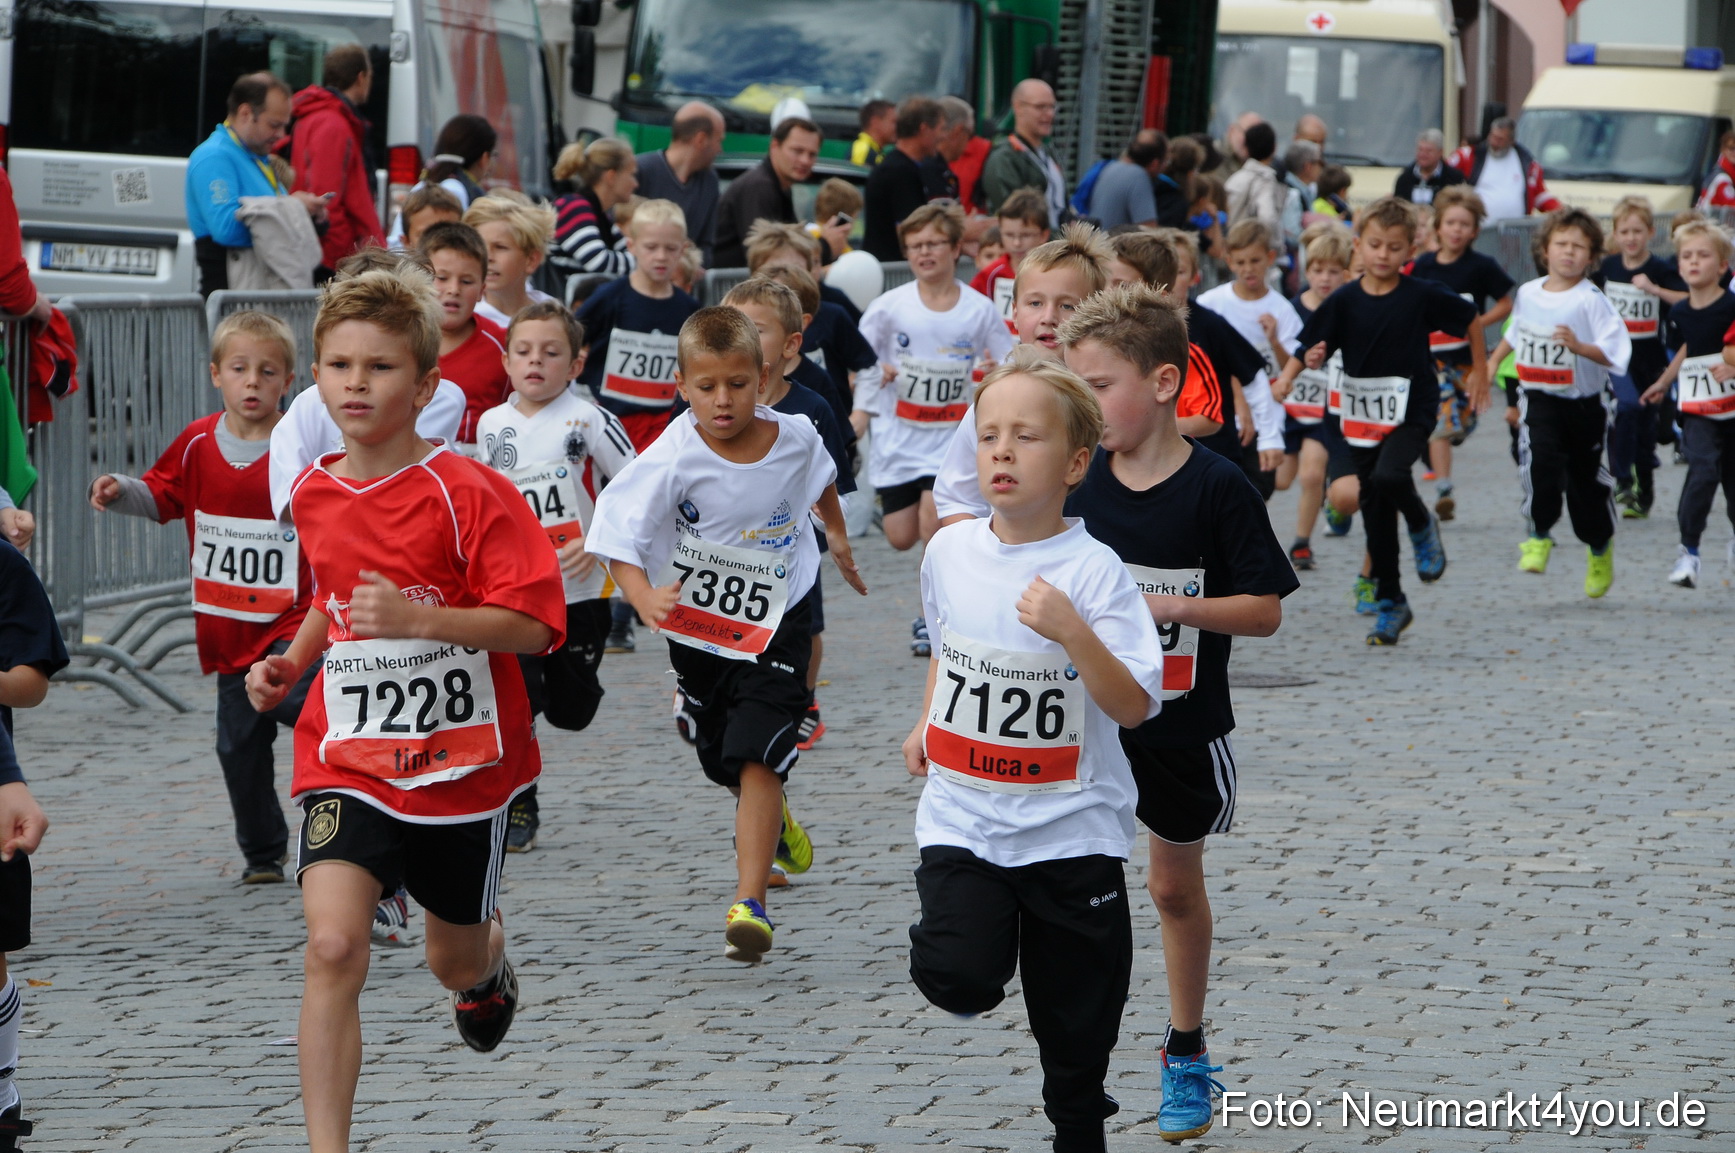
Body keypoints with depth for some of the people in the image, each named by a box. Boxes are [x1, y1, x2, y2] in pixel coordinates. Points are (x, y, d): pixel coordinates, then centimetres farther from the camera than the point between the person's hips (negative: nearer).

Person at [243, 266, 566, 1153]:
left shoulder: (466, 493, -15)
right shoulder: (314, 494, 4)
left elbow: (532, 623, -19)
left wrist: (415, 619, -30)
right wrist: (290, 663, 7)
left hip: (459, 763, -2)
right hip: (348, 762, 2)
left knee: (453, 962, 18)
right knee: (332, 946, -20)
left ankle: (489, 961, 58)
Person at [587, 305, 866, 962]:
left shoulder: (796, 438, -12)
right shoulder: (673, 460, -23)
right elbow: (618, 540, -27)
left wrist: (836, 532, 26)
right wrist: (646, 599, -43)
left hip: (779, 619, -1)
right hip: (698, 626, 1)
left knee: (757, 755, -16)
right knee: (721, 758, 20)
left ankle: (749, 904, -19)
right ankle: (773, 825, 54)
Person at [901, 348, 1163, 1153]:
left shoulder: (1092, 571, -15)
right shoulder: (950, 551, -1)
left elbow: (1133, 708, -20)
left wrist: (1073, 633, -33)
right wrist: (925, 724, 16)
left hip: (1070, 829, -2)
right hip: (963, 816, 2)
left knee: (1075, 1019, 9)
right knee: (958, 980, -19)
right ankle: (990, 930, 14)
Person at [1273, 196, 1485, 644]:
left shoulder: (1422, 297, -7)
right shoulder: (1344, 301, -3)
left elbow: (1471, 319, 8)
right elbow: (1311, 347, -1)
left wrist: (1479, 370, 13)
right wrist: (1288, 376, -19)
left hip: (1411, 410, -3)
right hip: (1361, 415, 3)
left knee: (1389, 476, -30)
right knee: (1374, 508, 7)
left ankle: (1422, 525, 3)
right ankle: (1389, 602, 19)